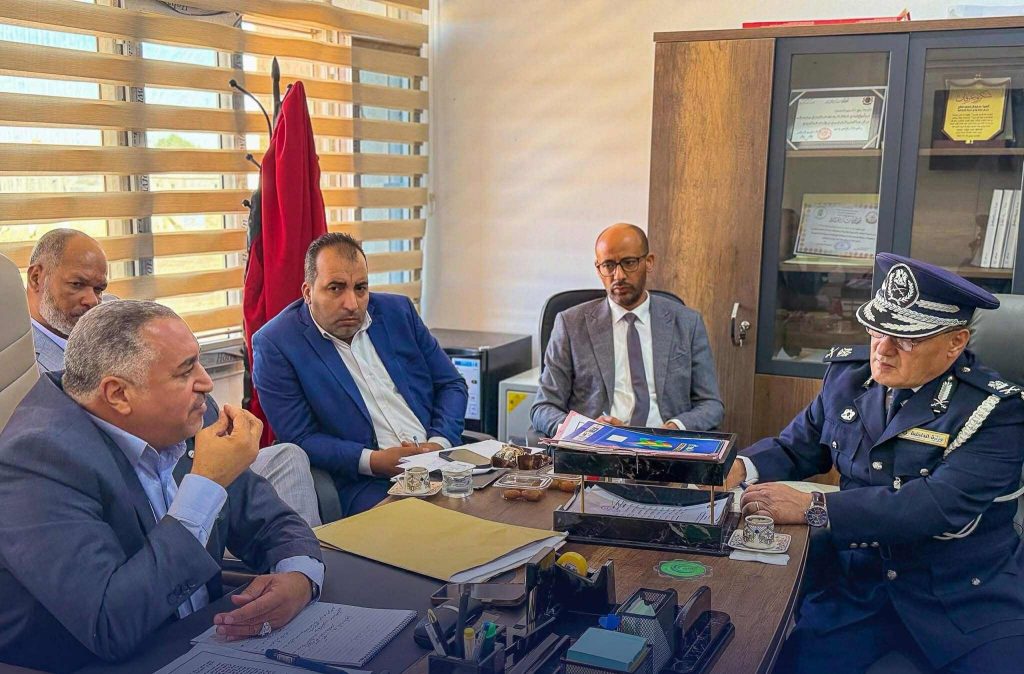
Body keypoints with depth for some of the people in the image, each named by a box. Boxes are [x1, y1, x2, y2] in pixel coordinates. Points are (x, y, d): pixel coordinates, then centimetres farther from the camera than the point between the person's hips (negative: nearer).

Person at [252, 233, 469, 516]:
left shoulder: (398, 311, 12)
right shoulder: (274, 343, -2)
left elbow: (452, 384, 15)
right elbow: (300, 438, -5)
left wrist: (440, 443, -4)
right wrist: (373, 461, -18)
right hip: (367, 486, -5)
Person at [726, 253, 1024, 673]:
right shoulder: (848, 372, 4)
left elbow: (939, 504, -25)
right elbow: (798, 447, 14)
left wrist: (811, 508, -28)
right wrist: (740, 468, -8)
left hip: (966, 598, -3)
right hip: (856, 583, 3)